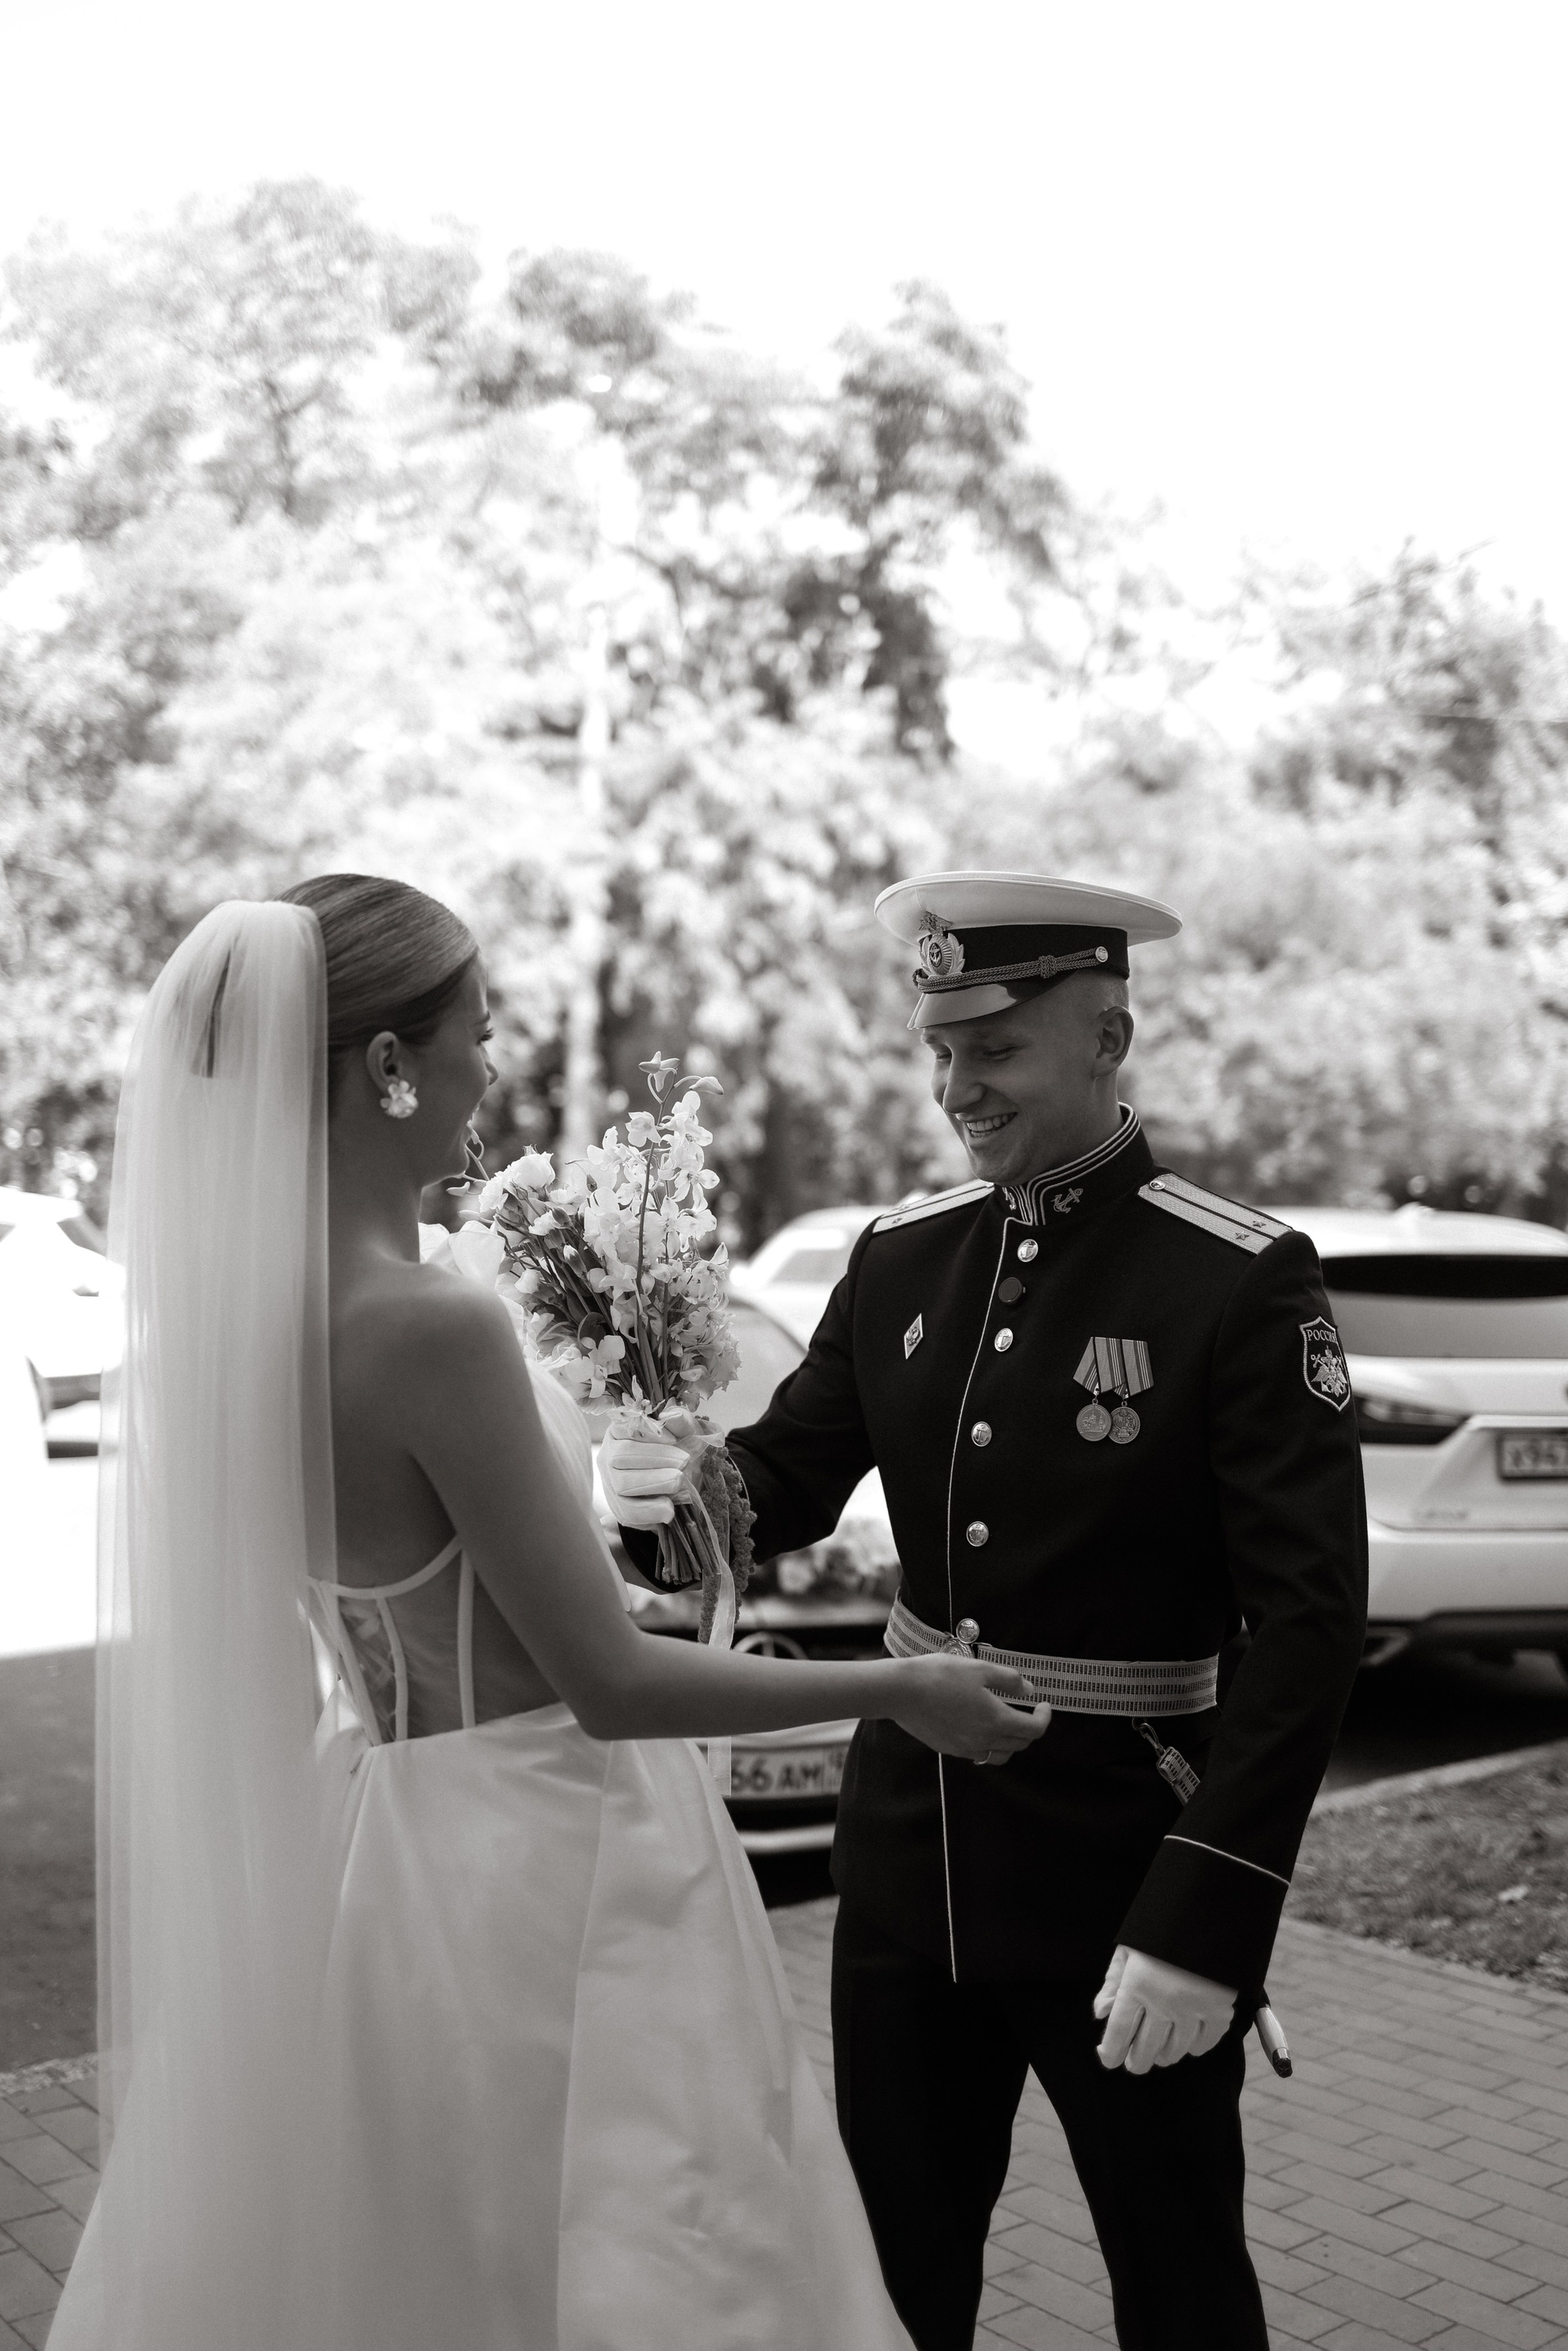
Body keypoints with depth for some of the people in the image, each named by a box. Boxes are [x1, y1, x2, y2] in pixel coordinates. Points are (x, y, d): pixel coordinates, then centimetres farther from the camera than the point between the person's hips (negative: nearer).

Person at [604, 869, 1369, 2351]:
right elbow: (789, 1474, 7)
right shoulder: (899, 1256, 2)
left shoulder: (1243, 1280, -15)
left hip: (1124, 1874, -4)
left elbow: (1307, 1618, -18)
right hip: (908, 1845, 5)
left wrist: (1207, 1913, -23)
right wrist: (674, 1489, -17)